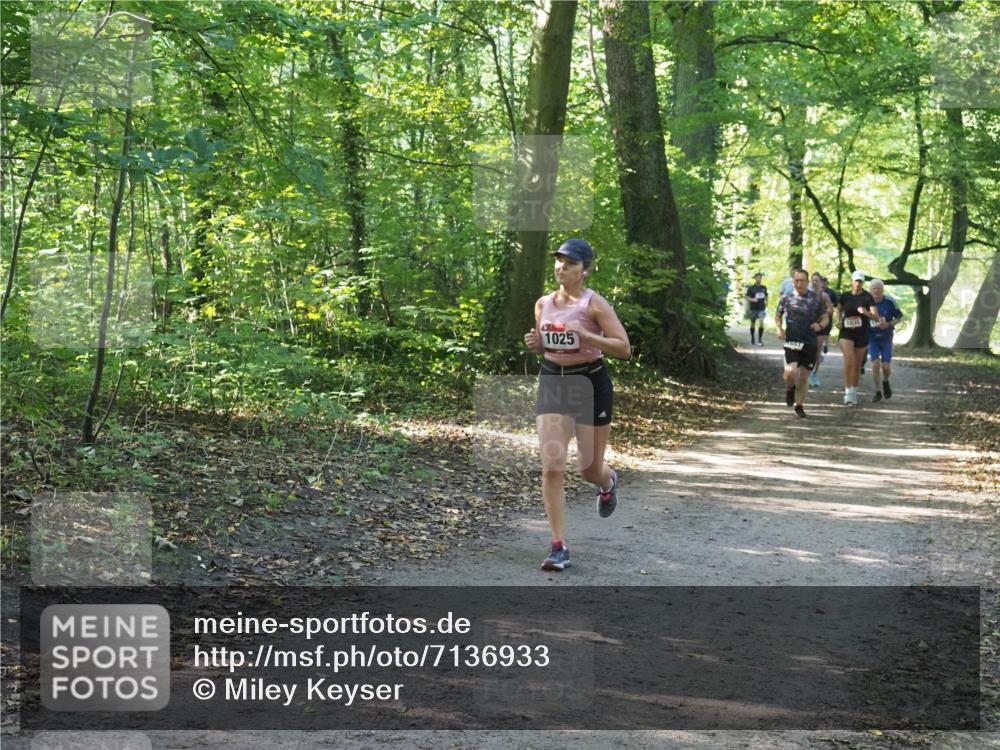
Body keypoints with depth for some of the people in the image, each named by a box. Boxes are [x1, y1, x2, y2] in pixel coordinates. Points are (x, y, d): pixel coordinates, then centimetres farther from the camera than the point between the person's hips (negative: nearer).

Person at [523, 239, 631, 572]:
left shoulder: (594, 304, -10)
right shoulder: (543, 303, 5)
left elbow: (623, 348, -14)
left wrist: (584, 335, -25)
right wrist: (534, 343, -4)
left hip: (590, 382, -3)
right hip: (552, 382, 3)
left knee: (589, 468, 9)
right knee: (551, 467, -9)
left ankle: (608, 481, 49)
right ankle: (559, 546, -4)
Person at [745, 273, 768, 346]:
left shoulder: (764, 288, 6)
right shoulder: (751, 288, -4)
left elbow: (766, 296, 20)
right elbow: (747, 296, -4)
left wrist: (766, 303, 12)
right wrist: (752, 299, -21)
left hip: (761, 308, 1)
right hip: (753, 309, -1)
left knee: (761, 322, -16)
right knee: (752, 323, 11)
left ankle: (760, 340, -13)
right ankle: (752, 339, 28)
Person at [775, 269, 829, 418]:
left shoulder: (816, 299, 1)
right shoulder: (787, 298, 2)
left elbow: (826, 318, 8)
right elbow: (778, 316, 16)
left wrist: (820, 325, -14)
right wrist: (779, 329, -3)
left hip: (810, 343, 1)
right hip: (792, 341, -1)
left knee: (803, 377, 6)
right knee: (791, 372, -20)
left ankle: (799, 405, 24)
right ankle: (790, 388, 14)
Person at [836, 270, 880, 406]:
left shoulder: (868, 297, -6)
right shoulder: (845, 296, 2)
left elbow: (876, 317, -11)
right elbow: (839, 309, 23)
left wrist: (866, 313, -31)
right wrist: (839, 319, 4)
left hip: (862, 334, 0)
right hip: (846, 332, 0)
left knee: (857, 365, 10)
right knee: (849, 359, -21)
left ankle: (854, 391, 28)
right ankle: (848, 391, -18)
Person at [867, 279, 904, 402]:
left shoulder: (890, 302, -9)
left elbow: (899, 317, 1)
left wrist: (889, 324, -16)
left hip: (886, 338, 0)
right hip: (872, 338, 0)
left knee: (886, 367, -1)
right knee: (875, 364, -11)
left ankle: (885, 381, 33)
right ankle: (878, 392, 2)